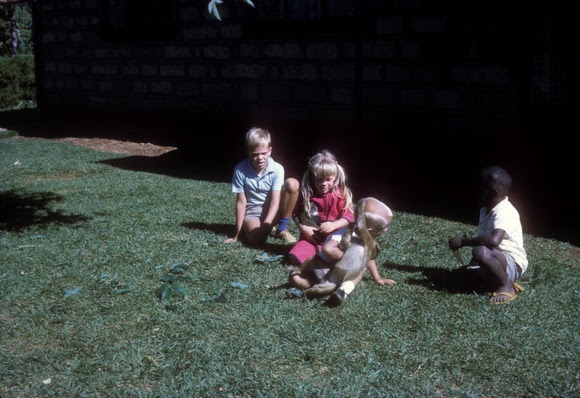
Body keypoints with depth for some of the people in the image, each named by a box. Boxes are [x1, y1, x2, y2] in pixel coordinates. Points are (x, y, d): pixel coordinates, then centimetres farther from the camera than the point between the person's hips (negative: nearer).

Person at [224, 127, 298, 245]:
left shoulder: (277, 169, -14)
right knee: (256, 239, -35)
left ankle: (282, 228, -9)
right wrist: (237, 234, -11)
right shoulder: (240, 170, -14)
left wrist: (265, 226, -33)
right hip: (252, 212, -1)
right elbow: (241, 202, -11)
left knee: (292, 183, -25)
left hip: (273, 211, 1)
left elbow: (275, 202, -19)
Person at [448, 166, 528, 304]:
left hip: (512, 265, -9)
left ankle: (507, 287, -14)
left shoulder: (505, 212, -23)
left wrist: (463, 241, -31)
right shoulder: (486, 209, 7)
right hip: (496, 258, 9)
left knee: (481, 251, -36)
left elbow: (493, 241, -41)